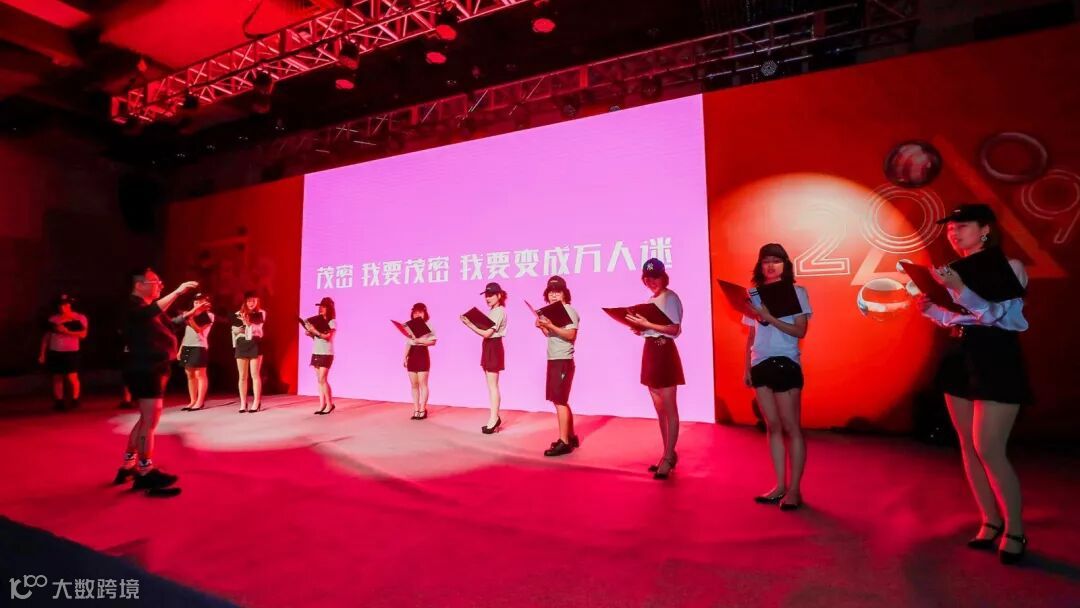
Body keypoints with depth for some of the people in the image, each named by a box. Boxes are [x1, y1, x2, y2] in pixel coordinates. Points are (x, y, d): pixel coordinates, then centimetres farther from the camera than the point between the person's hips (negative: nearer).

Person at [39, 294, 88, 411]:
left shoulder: (79, 318, -1)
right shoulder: (53, 319, 9)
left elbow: (83, 334, -10)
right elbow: (46, 337, 10)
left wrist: (67, 332, -21)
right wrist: (42, 354, 7)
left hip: (71, 352, -4)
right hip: (54, 352, 4)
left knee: (72, 377, -8)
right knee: (57, 378, 7)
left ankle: (75, 400, 9)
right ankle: (59, 402, 16)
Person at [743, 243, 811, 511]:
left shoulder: (797, 292, 0)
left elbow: (800, 331, -9)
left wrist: (769, 317, -19)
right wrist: (747, 367, 8)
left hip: (785, 364, -4)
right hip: (760, 365, 4)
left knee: (791, 426, 0)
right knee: (772, 426, 8)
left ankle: (794, 489, 7)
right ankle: (780, 485, 16)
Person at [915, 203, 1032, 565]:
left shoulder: (1009, 267, -4)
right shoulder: (957, 270, 12)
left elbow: (991, 314, -15)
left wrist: (959, 288, -28)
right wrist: (928, 309, -3)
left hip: (996, 362, -6)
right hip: (960, 361, 6)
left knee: (989, 450, -8)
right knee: (968, 447, 8)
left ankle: (1015, 531, 8)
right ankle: (990, 522, 21)